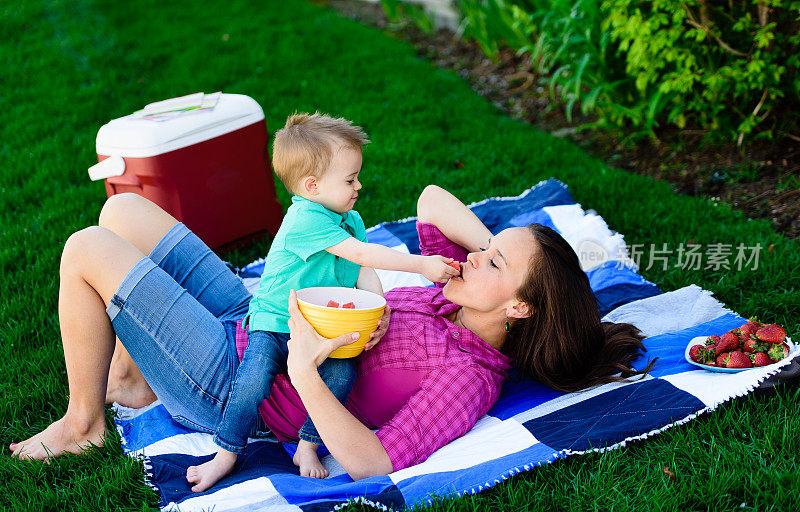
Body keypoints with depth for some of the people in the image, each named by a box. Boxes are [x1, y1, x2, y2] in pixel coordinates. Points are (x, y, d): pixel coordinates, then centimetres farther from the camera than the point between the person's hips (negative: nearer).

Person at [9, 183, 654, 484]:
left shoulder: (468, 376, -25)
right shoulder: (463, 298, 0)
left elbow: (371, 462, -34)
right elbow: (433, 199, 6)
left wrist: (303, 371, -38)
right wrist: (498, 244, -8)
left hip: (231, 385, -8)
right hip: (251, 317, 9)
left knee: (87, 250, -10)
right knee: (123, 209, 13)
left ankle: (83, 422, 11)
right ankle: (132, 376, 26)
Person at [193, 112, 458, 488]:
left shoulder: (351, 220, 9)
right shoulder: (304, 220, -20)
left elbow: (364, 272, 2)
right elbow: (360, 253, -26)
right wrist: (422, 265, -23)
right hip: (274, 324, -6)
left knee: (342, 374, -23)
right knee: (254, 379, -26)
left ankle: (307, 448, -4)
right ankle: (226, 454, -3)